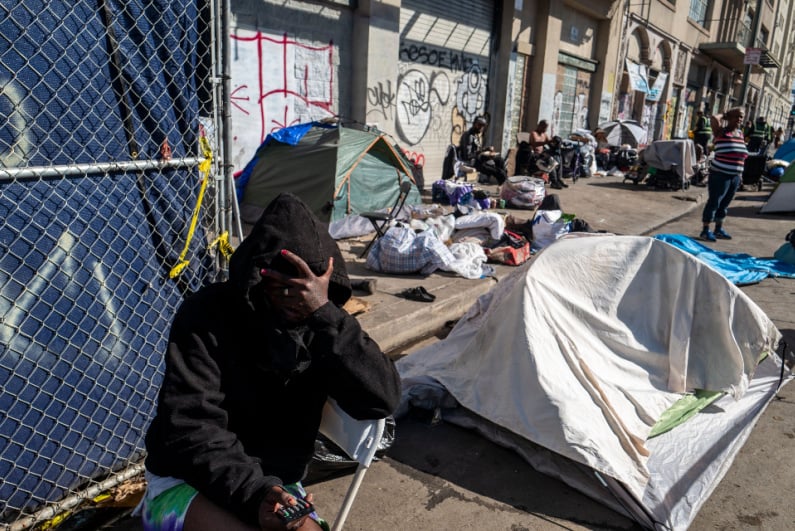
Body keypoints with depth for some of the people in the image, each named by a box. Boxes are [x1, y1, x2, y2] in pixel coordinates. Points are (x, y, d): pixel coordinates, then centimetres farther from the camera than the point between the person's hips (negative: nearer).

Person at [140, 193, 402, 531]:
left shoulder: (319, 325, -8)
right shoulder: (207, 316, -16)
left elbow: (383, 399, -21)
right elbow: (191, 432, -20)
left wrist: (324, 315, -29)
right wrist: (254, 494, -34)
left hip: (274, 487, 3)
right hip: (187, 482, -3)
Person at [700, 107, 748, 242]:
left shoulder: (740, 133, 13)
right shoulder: (721, 131, -7)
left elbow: (741, 156, 20)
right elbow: (713, 118, -27)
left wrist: (740, 173, 18)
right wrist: (724, 116, -6)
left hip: (735, 176, 7)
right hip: (720, 174, -7)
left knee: (724, 204, 15)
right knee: (714, 202, -4)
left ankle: (718, 229, 26)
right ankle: (705, 231, 3)